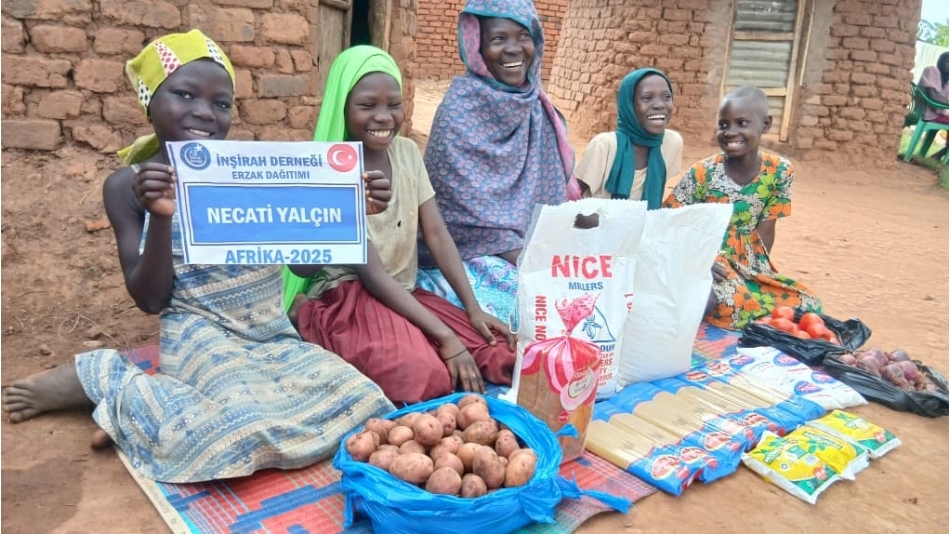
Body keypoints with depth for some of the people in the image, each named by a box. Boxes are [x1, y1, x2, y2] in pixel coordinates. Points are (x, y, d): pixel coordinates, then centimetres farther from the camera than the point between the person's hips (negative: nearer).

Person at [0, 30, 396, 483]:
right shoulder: (128, 185, -2)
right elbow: (151, 300, -6)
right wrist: (161, 217, -22)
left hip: (274, 335, 5)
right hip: (202, 337, -4)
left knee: (358, 398, -17)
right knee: (251, 424, -32)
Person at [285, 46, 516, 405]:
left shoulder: (408, 153, 3)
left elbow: (437, 234, 0)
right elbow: (370, 272, -21)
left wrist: (474, 309, -10)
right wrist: (444, 337, -25)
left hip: (405, 293, 6)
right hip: (352, 298, -6)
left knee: (502, 355, -10)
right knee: (424, 376, -31)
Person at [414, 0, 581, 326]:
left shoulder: (538, 108, 8)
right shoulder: (459, 109, -12)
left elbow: (552, 189, 11)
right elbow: (464, 205, -17)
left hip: (535, 248, 6)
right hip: (469, 253, -6)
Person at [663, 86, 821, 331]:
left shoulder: (780, 171, -3)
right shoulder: (701, 174, -12)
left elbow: (765, 230, -1)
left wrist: (755, 271, -11)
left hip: (750, 267, 5)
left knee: (807, 305, -4)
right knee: (728, 303, -34)